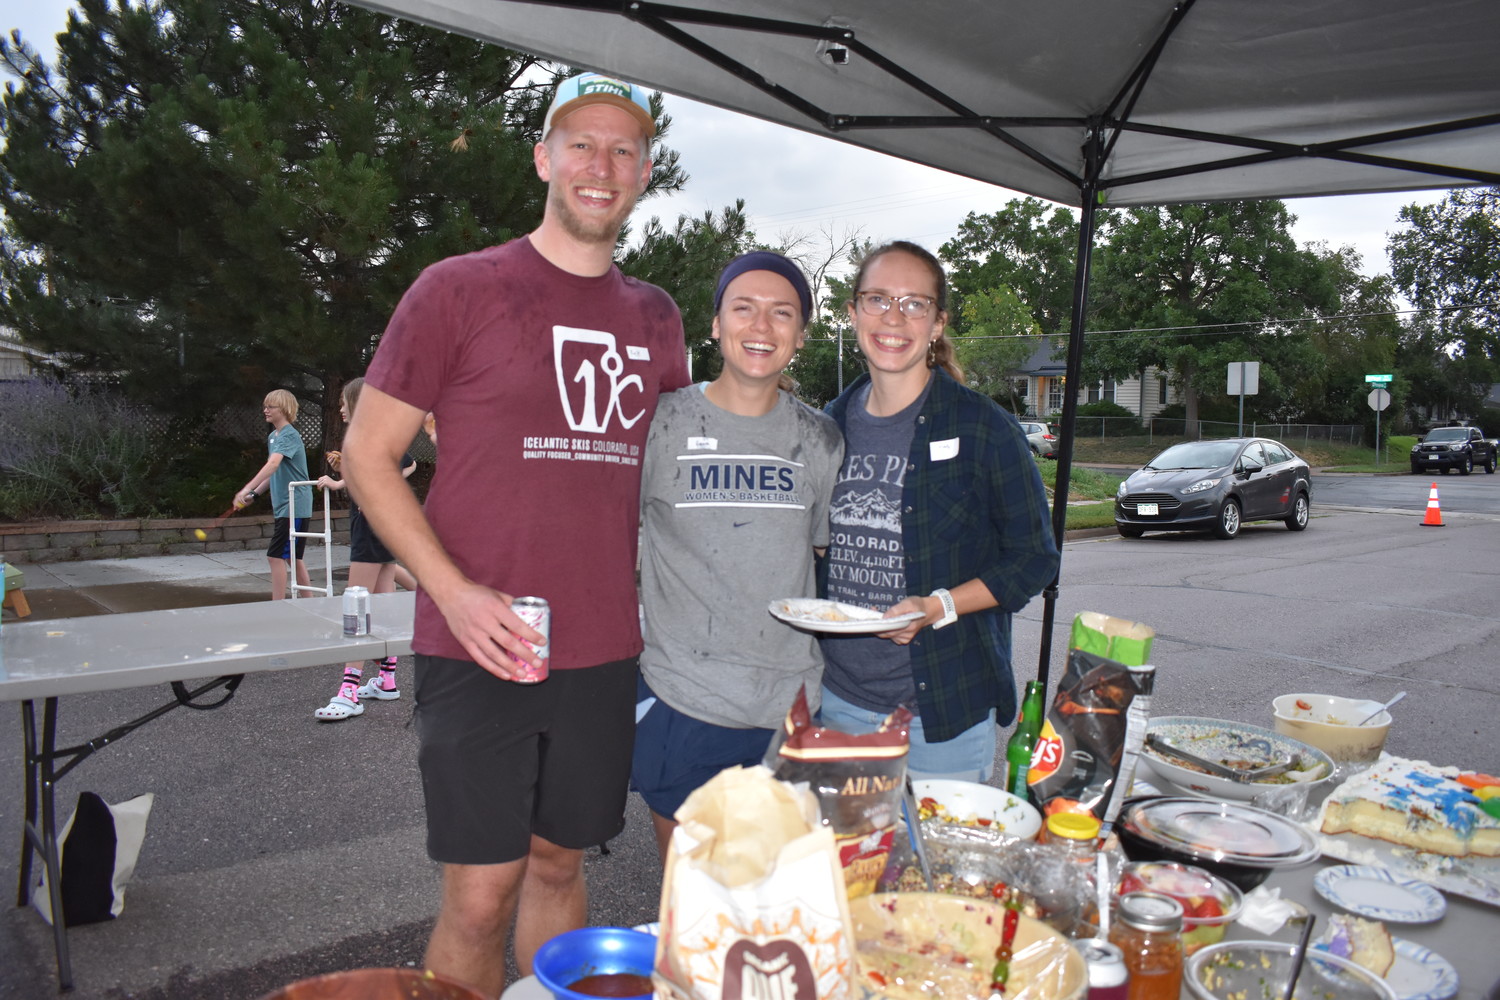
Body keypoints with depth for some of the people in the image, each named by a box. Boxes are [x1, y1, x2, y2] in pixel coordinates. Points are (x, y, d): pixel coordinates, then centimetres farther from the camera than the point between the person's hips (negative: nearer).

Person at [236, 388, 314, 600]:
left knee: (275, 556, -10)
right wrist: (255, 493, 21)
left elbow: (273, 464, -30)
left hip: (293, 505, -10)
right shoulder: (273, 436, 15)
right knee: (292, 557, 14)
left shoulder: (289, 435, -14)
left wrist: (248, 488, -39)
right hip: (284, 505, 10)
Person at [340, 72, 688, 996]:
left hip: (604, 651, 4)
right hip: (478, 648, -4)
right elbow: (367, 453, -2)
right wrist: (454, 592, -15)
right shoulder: (458, 289, -3)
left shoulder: (656, 318, 10)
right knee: (480, 895, 3)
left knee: (559, 863, 17)